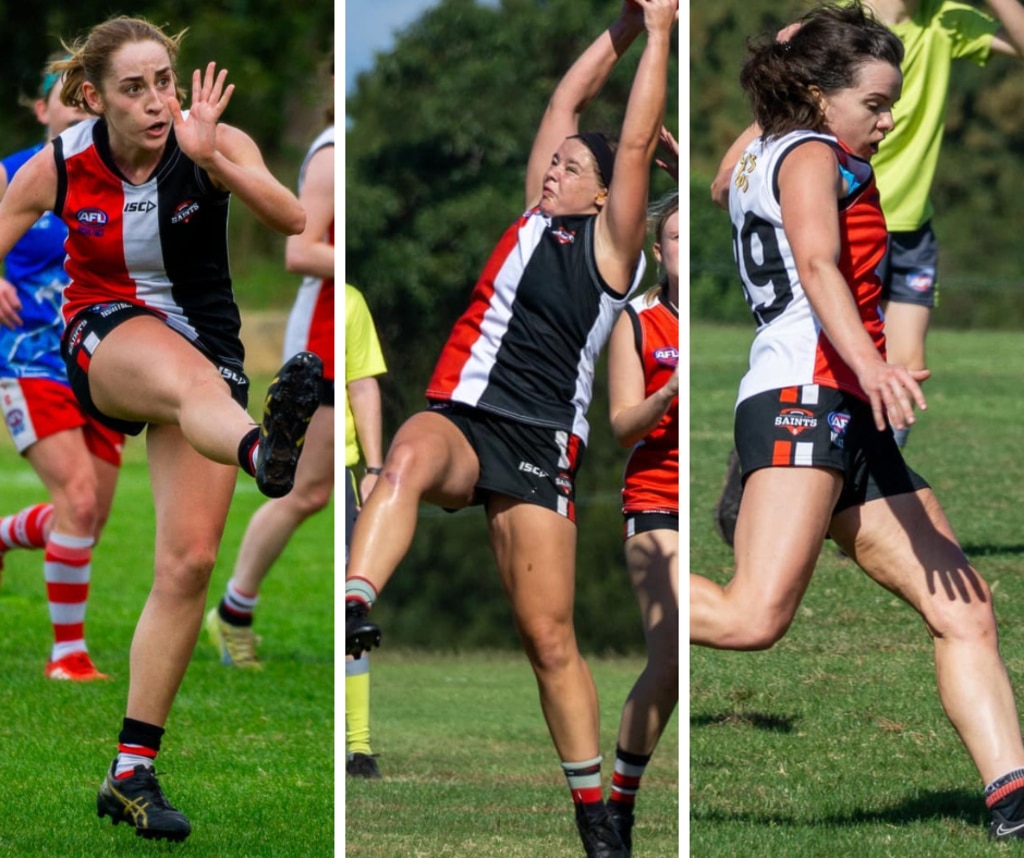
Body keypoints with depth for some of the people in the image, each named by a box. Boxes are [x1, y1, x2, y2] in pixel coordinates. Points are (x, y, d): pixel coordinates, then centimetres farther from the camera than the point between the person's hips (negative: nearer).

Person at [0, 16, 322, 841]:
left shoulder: (213, 142, -11)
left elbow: (294, 218, -28)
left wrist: (211, 160, -42)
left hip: (205, 342, 2)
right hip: (106, 339, -2)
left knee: (189, 563, -9)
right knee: (192, 378, -40)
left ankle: (131, 773, -1)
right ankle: (267, 455, -78)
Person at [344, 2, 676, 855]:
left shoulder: (610, 243, 8)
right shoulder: (535, 217, 20)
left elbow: (635, 144, 2)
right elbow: (567, 98, 23)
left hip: (539, 443, -3)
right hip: (458, 416, 3)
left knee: (550, 637, -5)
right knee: (409, 457, -35)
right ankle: (355, 609, -58)